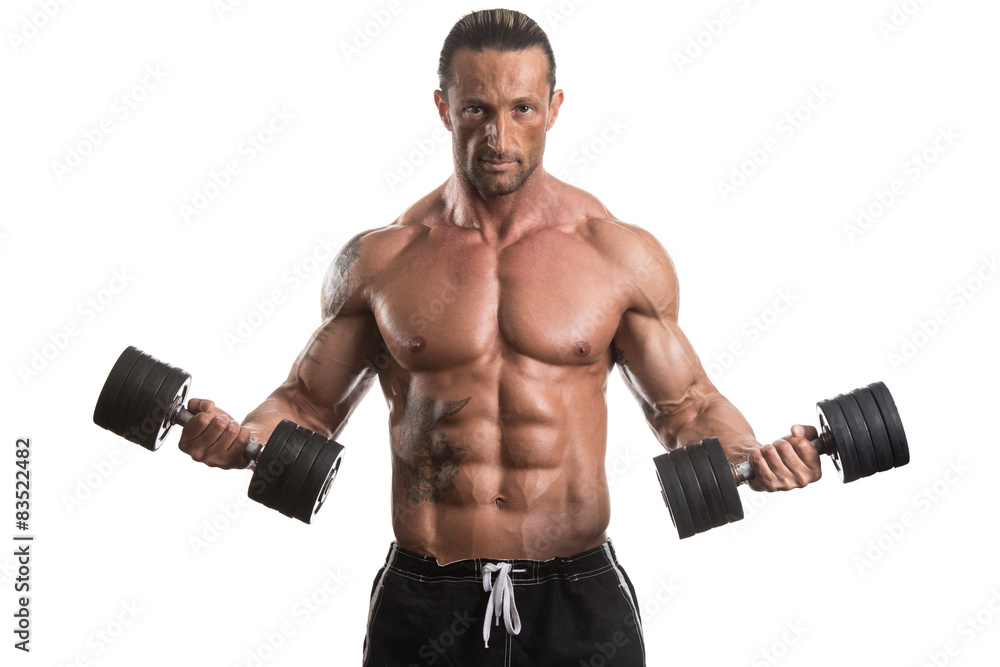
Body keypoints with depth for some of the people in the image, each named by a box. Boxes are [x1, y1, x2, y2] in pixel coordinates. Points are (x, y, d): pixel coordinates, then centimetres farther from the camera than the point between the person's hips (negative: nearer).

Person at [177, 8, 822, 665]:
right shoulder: (379, 260, -1)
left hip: (579, 599, 0)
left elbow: (685, 404, 7)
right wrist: (242, 438, -12)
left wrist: (750, 456, -13)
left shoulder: (621, 254, -1)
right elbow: (309, 401, 8)